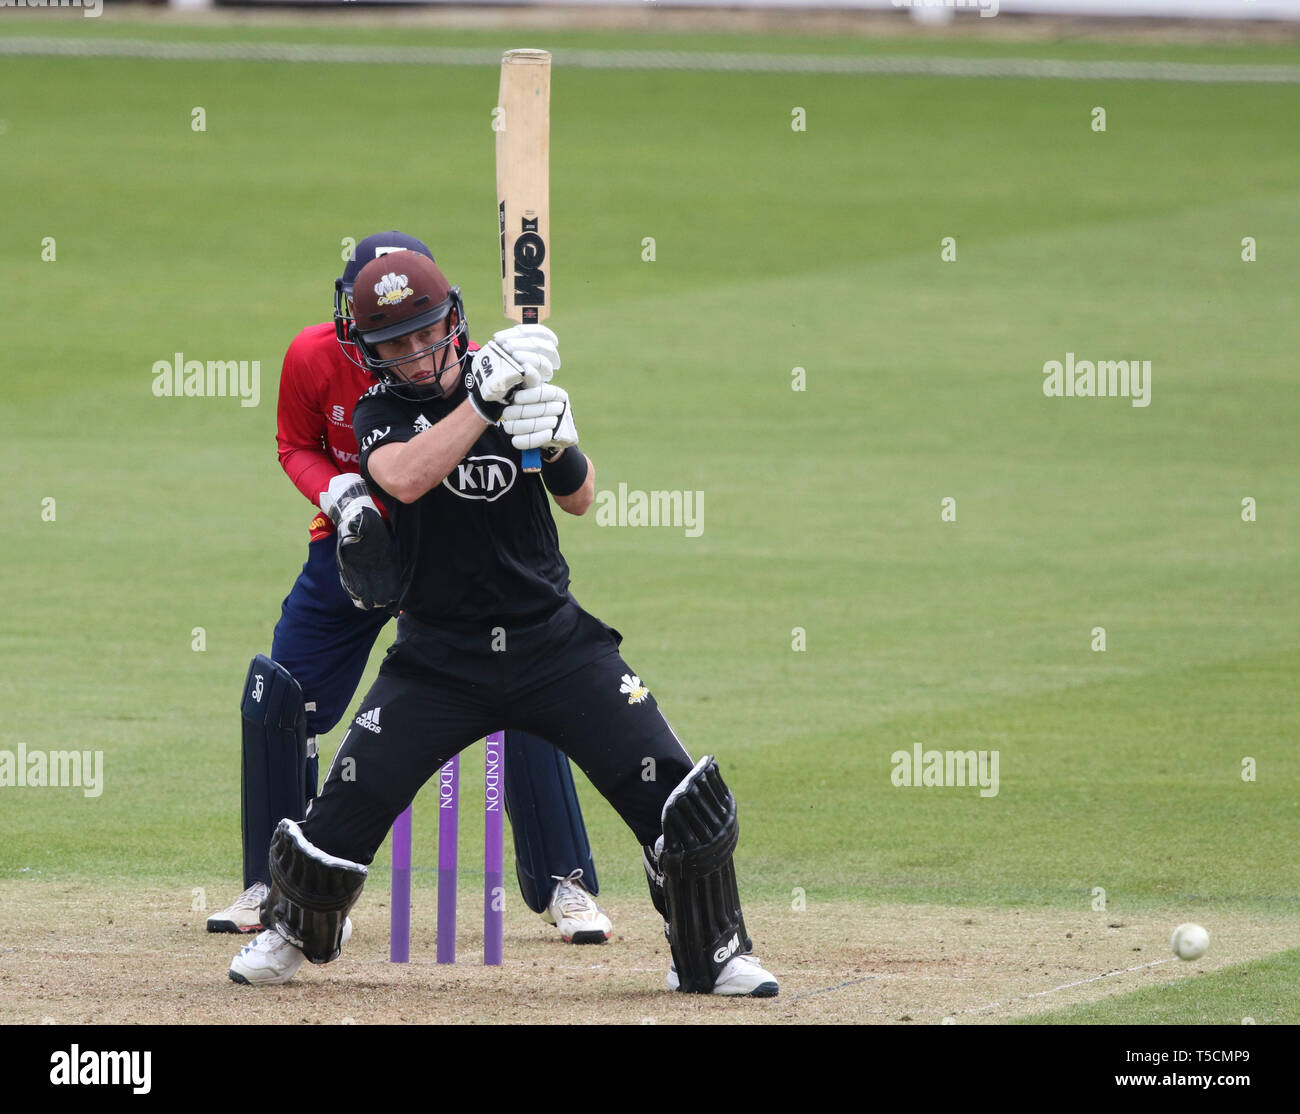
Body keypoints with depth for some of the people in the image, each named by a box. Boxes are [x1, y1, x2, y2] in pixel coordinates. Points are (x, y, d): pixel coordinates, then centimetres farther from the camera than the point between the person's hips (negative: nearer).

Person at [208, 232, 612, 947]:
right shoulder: (313, 358, -15)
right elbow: (296, 446, 0)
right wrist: (340, 495, -20)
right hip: (351, 547, 2)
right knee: (274, 700, -3)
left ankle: (564, 887, 1)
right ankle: (270, 885, 16)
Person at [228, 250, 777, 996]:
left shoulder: (510, 373, 3)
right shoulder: (382, 409, -3)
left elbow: (579, 500, 3)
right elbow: (405, 478, -26)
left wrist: (560, 443, -18)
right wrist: (483, 398, -33)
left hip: (553, 642, 1)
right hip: (440, 656, -1)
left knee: (679, 793, -10)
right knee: (350, 804, -7)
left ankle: (713, 957, 7)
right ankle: (294, 934, 22)